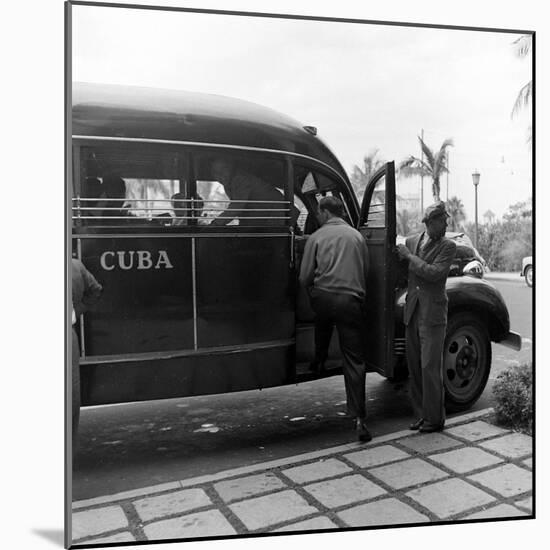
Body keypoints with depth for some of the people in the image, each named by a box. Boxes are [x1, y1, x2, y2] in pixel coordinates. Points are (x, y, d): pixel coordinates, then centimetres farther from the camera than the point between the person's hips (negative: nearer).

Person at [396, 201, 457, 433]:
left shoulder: (447, 246, -4)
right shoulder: (411, 241, 11)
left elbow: (434, 273, -18)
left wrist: (409, 256, -13)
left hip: (433, 314, -5)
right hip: (412, 312, 5)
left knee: (430, 368, -2)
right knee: (415, 367, 10)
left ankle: (434, 418, 11)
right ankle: (420, 414, 22)